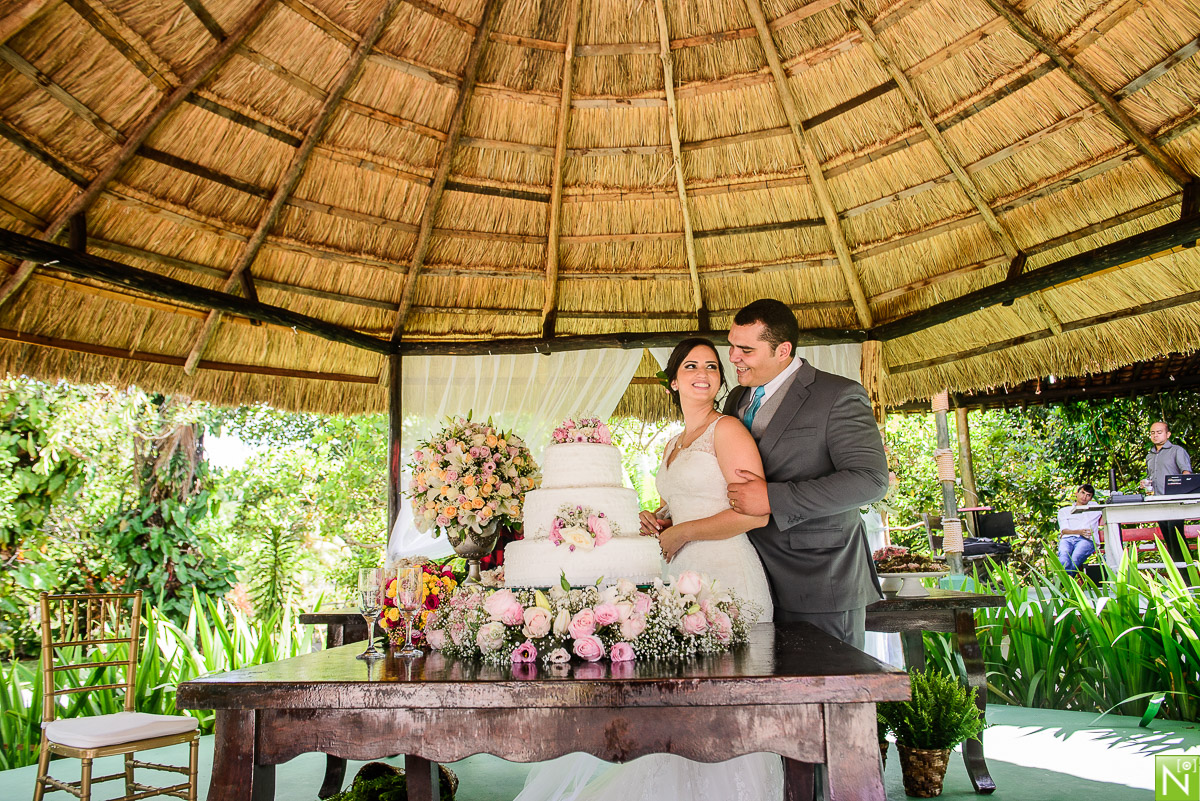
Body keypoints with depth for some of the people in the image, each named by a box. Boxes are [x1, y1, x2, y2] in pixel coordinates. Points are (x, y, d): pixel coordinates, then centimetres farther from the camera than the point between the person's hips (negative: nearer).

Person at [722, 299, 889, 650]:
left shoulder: (838, 396, -9)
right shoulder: (736, 399, 13)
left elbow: (870, 479, -19)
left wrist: (773, 499, -24)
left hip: (819, 585, -6)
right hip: (756, 583, 6)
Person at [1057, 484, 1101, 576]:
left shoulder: (1095, 508, 35)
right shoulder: (1064, 511, 29)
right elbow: (1064, 530, 11)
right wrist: (1079, 532, -9)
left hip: (1086, 540, -1)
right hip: (1067, 539, 1)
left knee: (1075, 559, -36)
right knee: (1064, 556, -37)